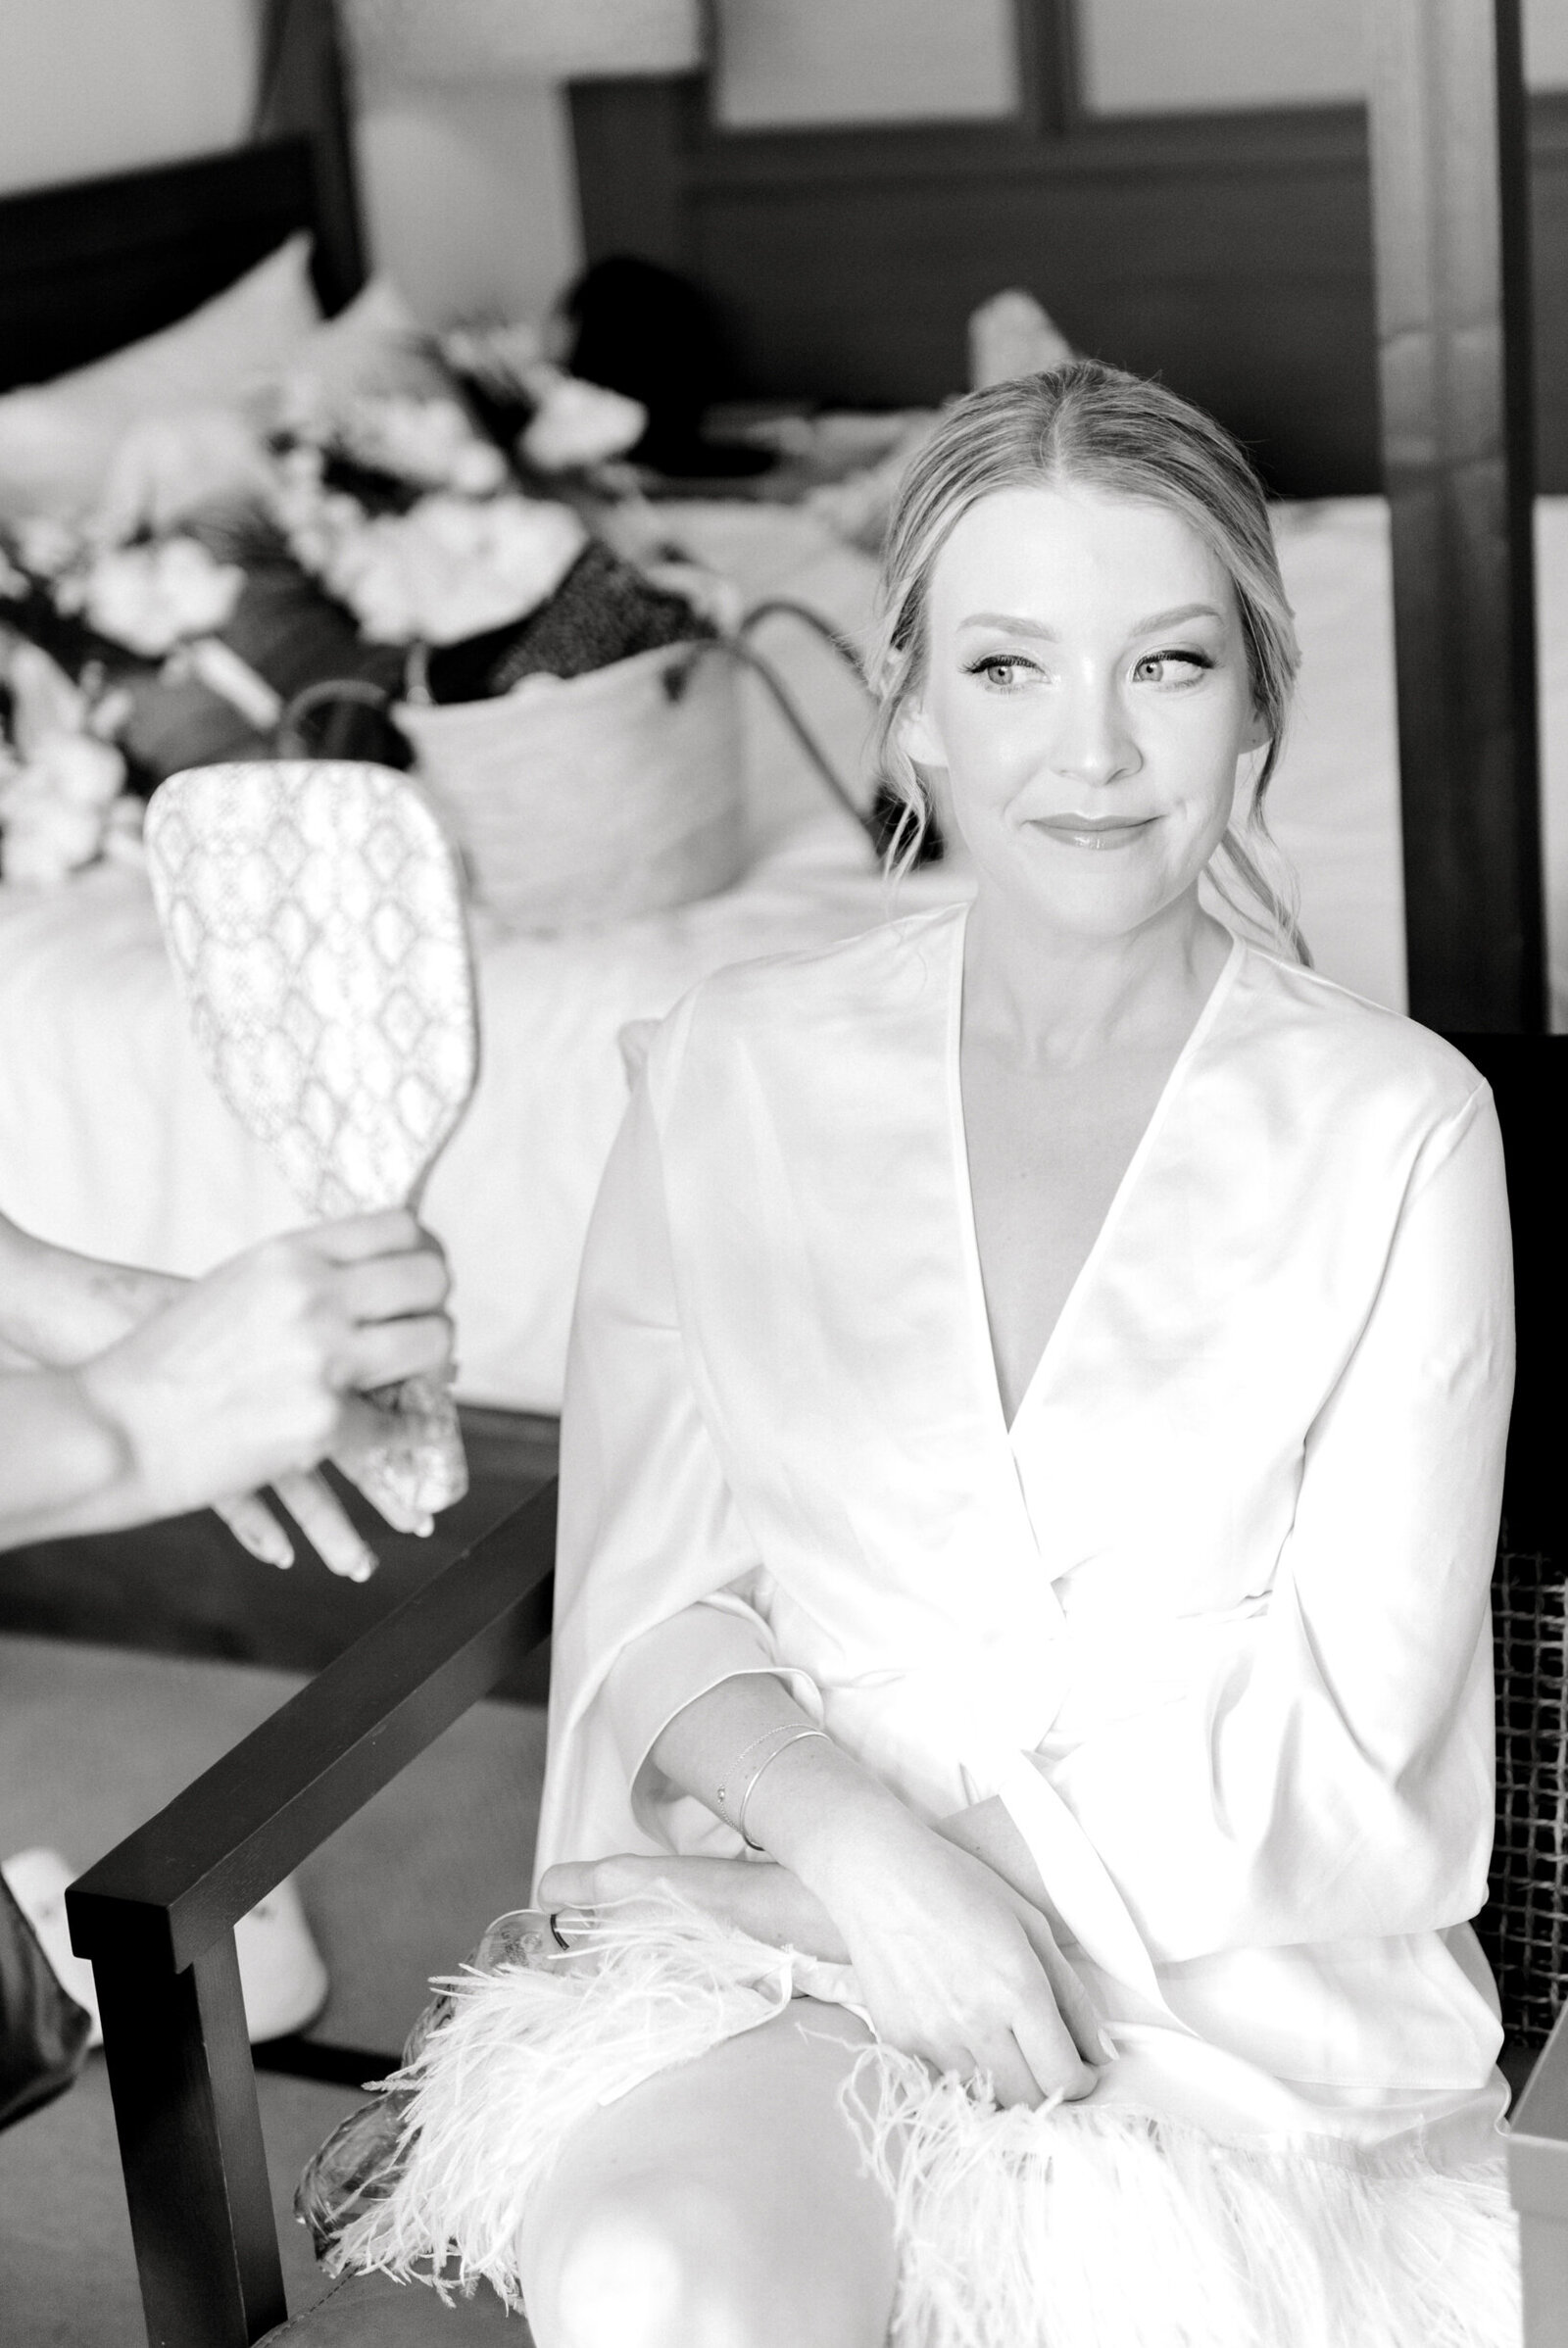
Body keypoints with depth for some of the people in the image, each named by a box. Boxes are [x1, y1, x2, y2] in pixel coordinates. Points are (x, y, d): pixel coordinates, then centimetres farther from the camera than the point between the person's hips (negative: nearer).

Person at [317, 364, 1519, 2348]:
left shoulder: (1393, 1128, -3)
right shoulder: (740, 1074, 3)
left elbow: (1350, 1739, -4)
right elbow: (652, 1605, 0)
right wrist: (854, 1835, -18)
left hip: (1235, 1978, 0)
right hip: (770, 1912, 1)